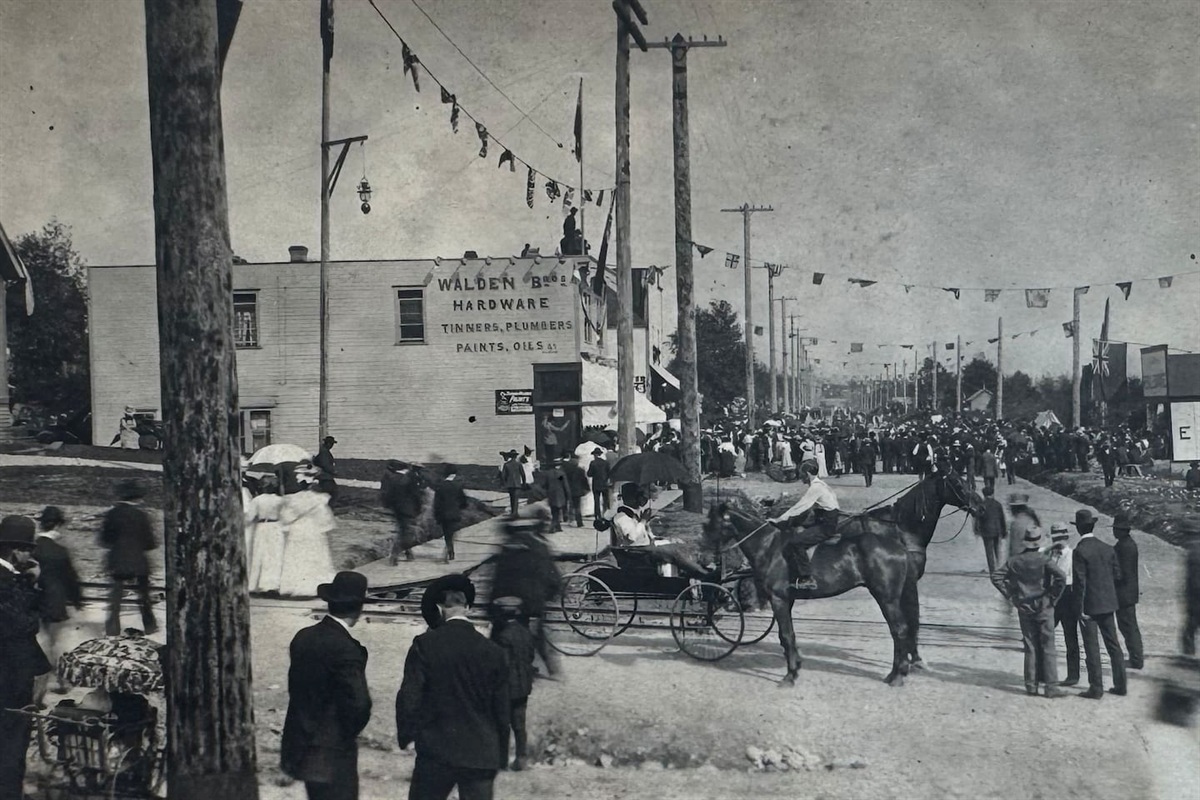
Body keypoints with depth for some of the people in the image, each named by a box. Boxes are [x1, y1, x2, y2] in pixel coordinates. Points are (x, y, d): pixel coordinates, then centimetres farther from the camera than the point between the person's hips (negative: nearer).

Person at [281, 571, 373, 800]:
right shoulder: (345, 649, -22)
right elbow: (359, 703, -28)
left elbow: (296, 688, 7)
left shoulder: (302, 638, 1)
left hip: (301, 747, 8)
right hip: (332, 755, -8)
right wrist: (348, 734, -9)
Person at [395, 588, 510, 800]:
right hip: (481, 756, 2)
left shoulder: (425, 644, -7)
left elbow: (409, 698, -9)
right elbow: (503, 710, 6)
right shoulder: (493, 652, 1)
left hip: (436, 751, -1)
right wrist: (500, 759, 14)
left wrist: (405, 735, 6)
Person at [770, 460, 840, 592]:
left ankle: (807, 579, -19)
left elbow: (800, 507, -19)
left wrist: (779, 520, -16)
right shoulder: (819, 484, 14)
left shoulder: (815, 488, -17)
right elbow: (804, 506, 18)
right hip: (821, 520, 10)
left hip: (826, 526, -10)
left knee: (795, 542, -23)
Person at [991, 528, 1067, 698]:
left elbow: (996, 577, 1)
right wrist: (1052, 597, -9)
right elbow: (1061, 577, -21)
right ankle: (1050, 686, 0)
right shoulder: (1043, 560, -11)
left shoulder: (1015, 561, 0)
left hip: (1024, 608, 3)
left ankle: (1031, 685, 12)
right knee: (1047, 648, 1)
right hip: (1043, 607, -3)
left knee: (1030, 647, 11)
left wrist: (1010, 595, 3)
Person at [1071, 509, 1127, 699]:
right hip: (1108, 603, 6)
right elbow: (1117, 575, 7)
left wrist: (1080, 609, -12)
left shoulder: (1080, 551, -15)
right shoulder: (1107, 549, 4)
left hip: (1090, 605, -6)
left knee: (1092, 648, 0)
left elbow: (1080, 582, -16)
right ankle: (1120, 685, 18)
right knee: (1113, 644, 13)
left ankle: (1096, 689, 2)